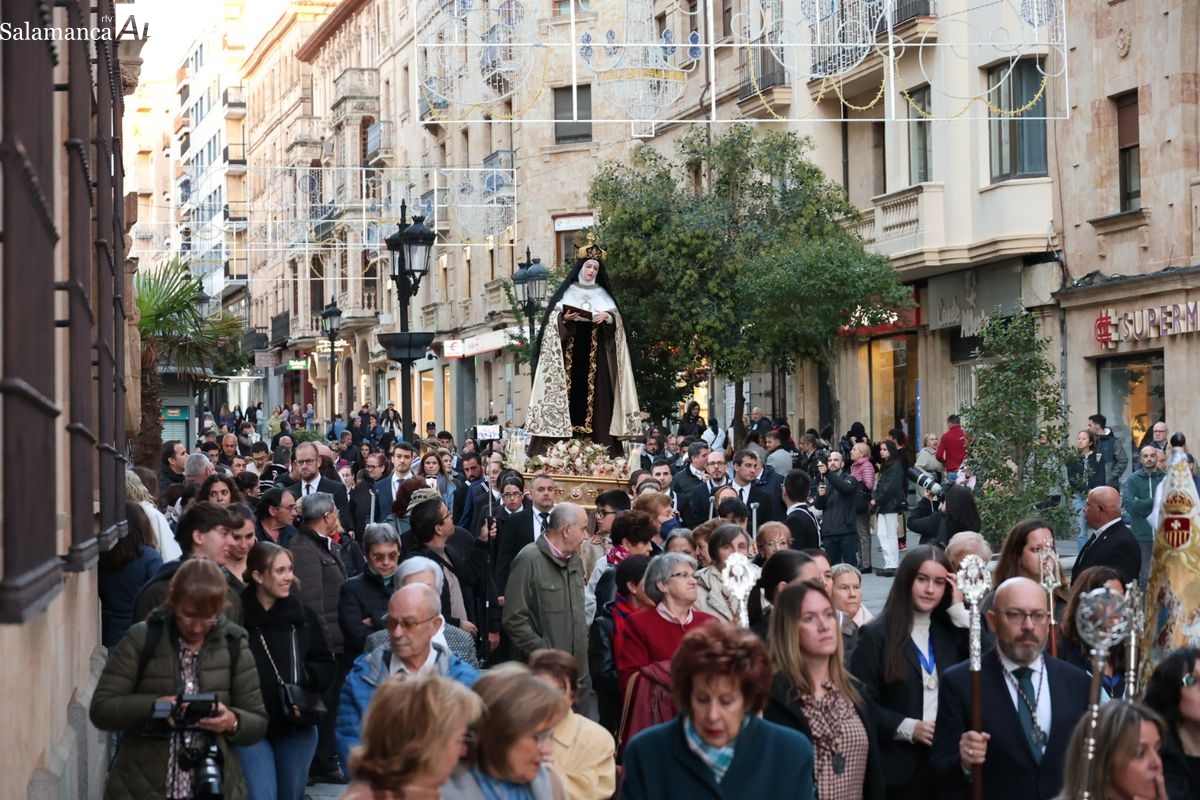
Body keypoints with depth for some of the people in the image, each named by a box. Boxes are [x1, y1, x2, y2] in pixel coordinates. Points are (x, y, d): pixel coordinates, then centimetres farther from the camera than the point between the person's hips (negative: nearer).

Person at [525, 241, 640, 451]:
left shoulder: (603, 294, 15)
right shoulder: (567, 292, 11)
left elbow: (616, 319, 7)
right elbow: (553, 318, 3)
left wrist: (607, 316, -14)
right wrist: (564, 318, -18)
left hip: (595, 352, 1)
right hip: (570, 350, -1)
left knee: (596, 392, -6)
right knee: (571, 389, -10)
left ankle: (597, 437, -8)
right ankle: (567, 435, -11)